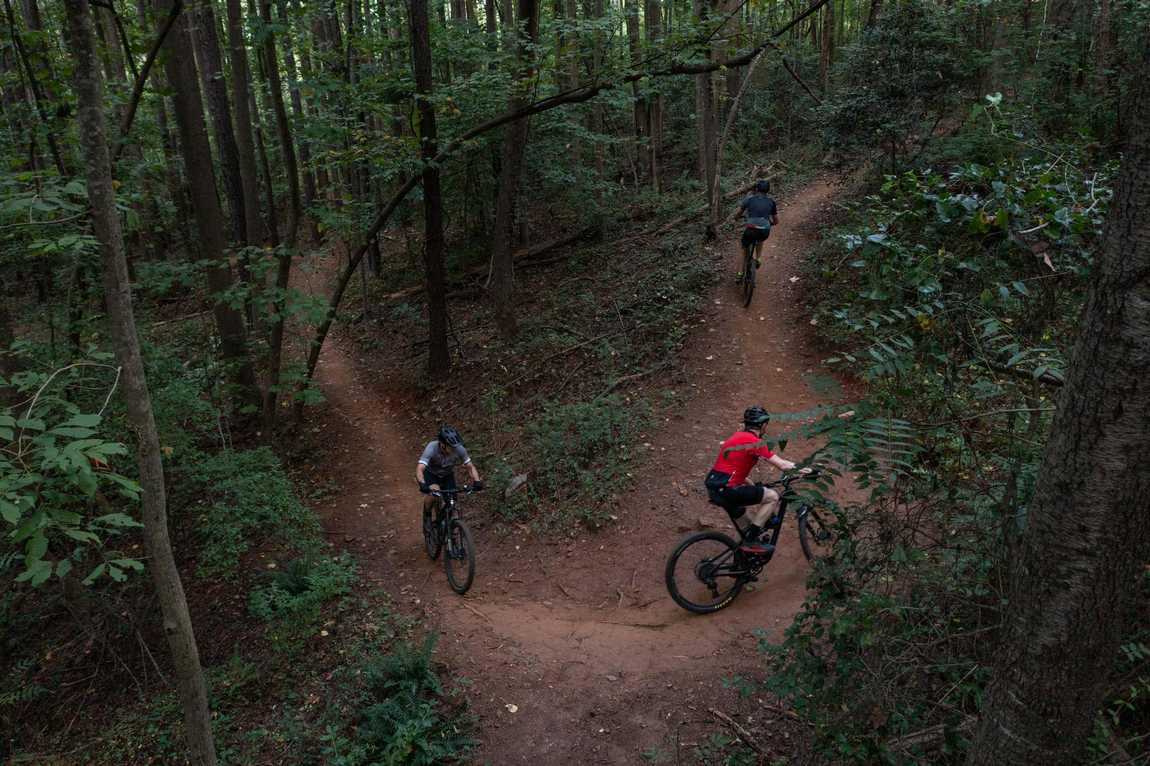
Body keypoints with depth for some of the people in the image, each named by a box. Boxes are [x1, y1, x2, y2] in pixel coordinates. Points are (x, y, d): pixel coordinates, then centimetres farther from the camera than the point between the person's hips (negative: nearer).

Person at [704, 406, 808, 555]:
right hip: (726, 490, -10)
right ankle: (750, 541, -1)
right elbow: (782, 465, -10)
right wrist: (802, 469, 7)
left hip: (714, 488, 10)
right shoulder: (754, 442, -11)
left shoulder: (738, 436, 17)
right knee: (772, 497, -3)